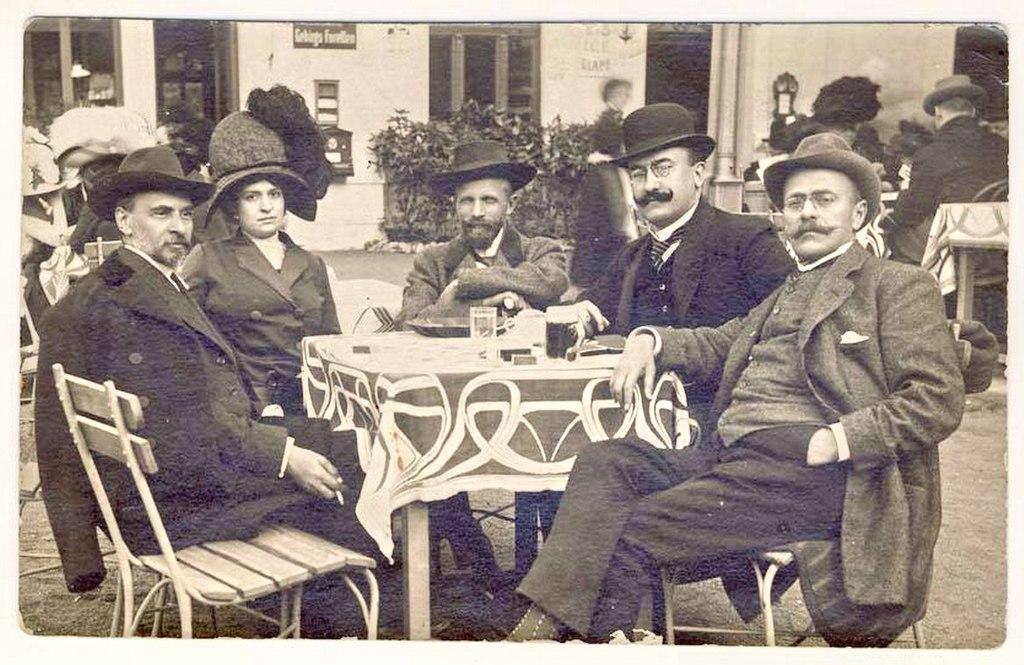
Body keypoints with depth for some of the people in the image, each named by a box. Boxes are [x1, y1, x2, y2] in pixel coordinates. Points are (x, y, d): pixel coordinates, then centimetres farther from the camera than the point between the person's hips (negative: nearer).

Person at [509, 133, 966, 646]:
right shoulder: (783, 295, 31)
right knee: (604, 461, -18)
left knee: (632, 531, -23)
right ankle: (542, 626, -27)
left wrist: (835, 441, -16)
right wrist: (649, 339, 7)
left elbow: (938, 400, -4)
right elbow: (717, 344, 29)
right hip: (726, 452, 7)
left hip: (804, 467, -7)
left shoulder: (900, 287, 7)